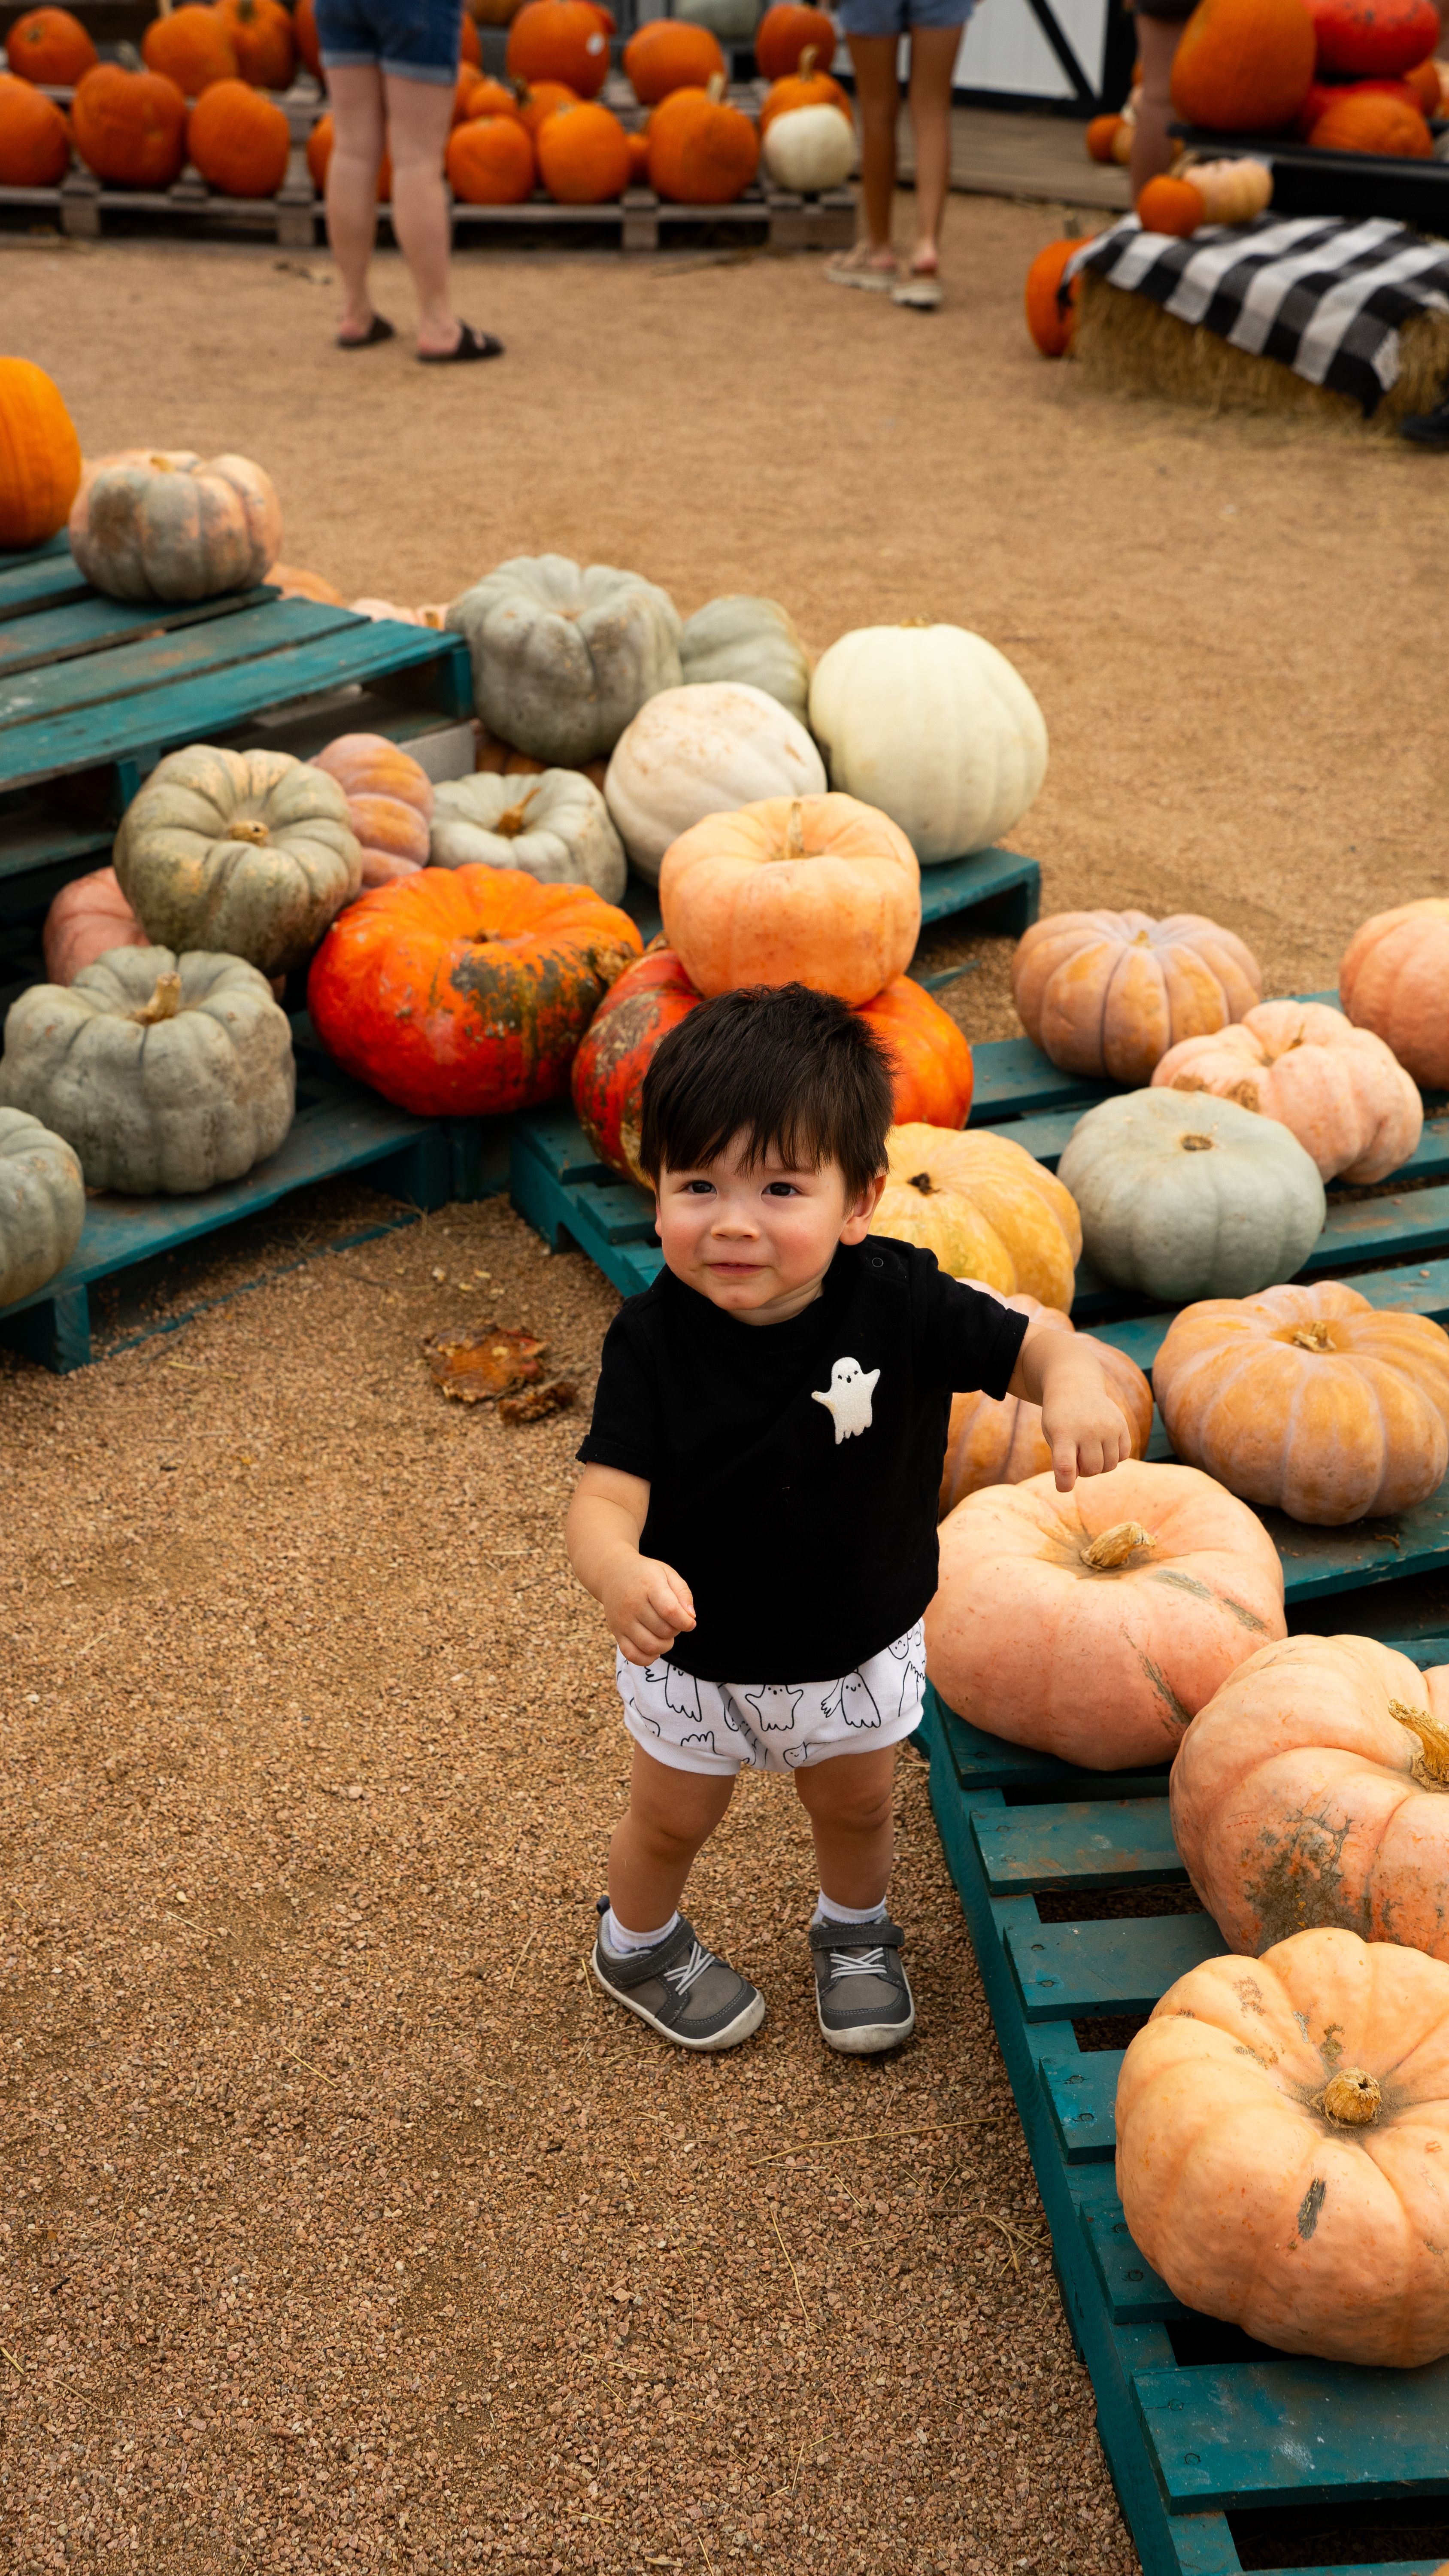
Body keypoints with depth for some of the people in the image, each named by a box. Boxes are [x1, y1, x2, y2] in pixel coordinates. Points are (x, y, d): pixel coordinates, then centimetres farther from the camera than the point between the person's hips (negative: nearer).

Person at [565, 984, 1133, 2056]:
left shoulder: (899, 1301, -26)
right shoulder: (652, 1338, -28)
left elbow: (1029, 1348, -20)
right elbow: (606, 1496, -34)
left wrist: (1076, 1379, -45)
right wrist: (620, 1571, -57)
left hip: (861, 1646, 1)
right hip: (697, 1654, -1)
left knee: (856, 1808, 27)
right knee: (672, 1820, 24)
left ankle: (856, 1932, 60)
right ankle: (639, 1943, 57)